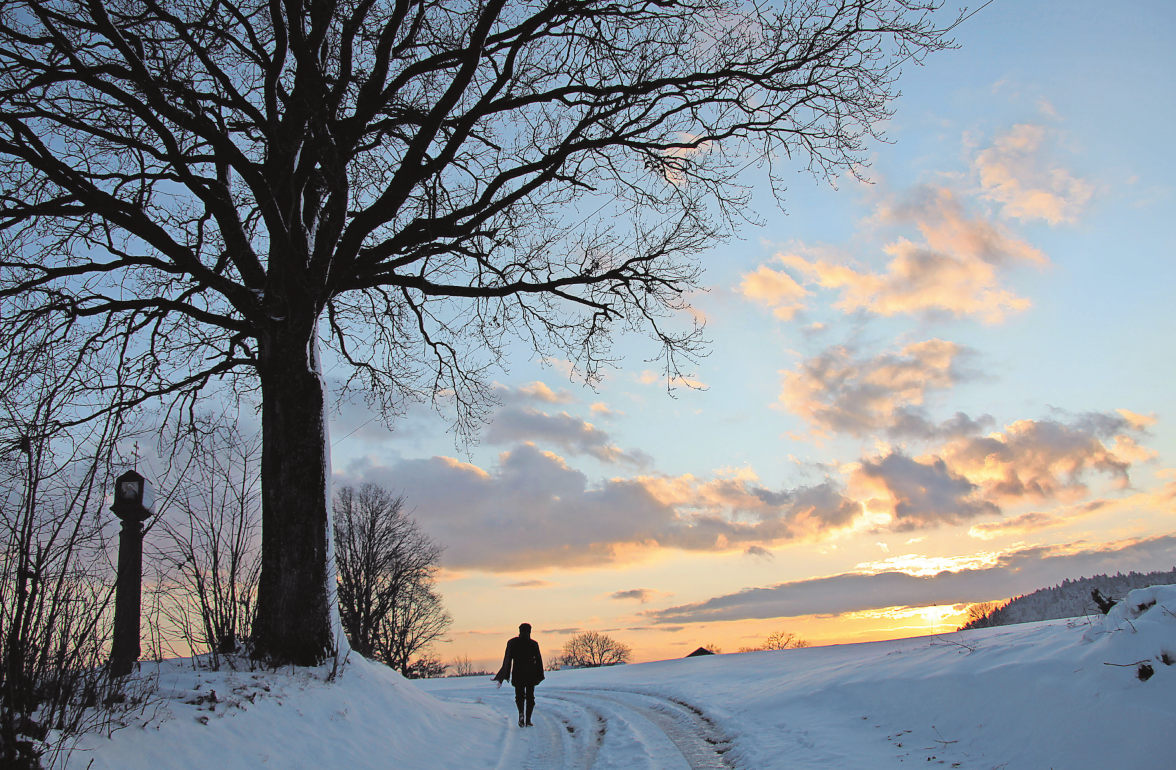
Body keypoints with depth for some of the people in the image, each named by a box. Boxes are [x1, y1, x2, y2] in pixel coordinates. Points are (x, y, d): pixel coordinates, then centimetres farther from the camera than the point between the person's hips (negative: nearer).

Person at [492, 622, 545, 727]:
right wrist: (540, 676, 9)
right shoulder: (534, 644, 2)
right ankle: (528, 719, 0)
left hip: (517, 674, 0)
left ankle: (521, 712, -16)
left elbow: (507, 659, -1)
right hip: (531, 674, 0)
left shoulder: (512, 643, 3)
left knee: (519, 695, 12)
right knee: (530, 696, 8)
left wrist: (506, 675, 0)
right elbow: (539, 660, 2)